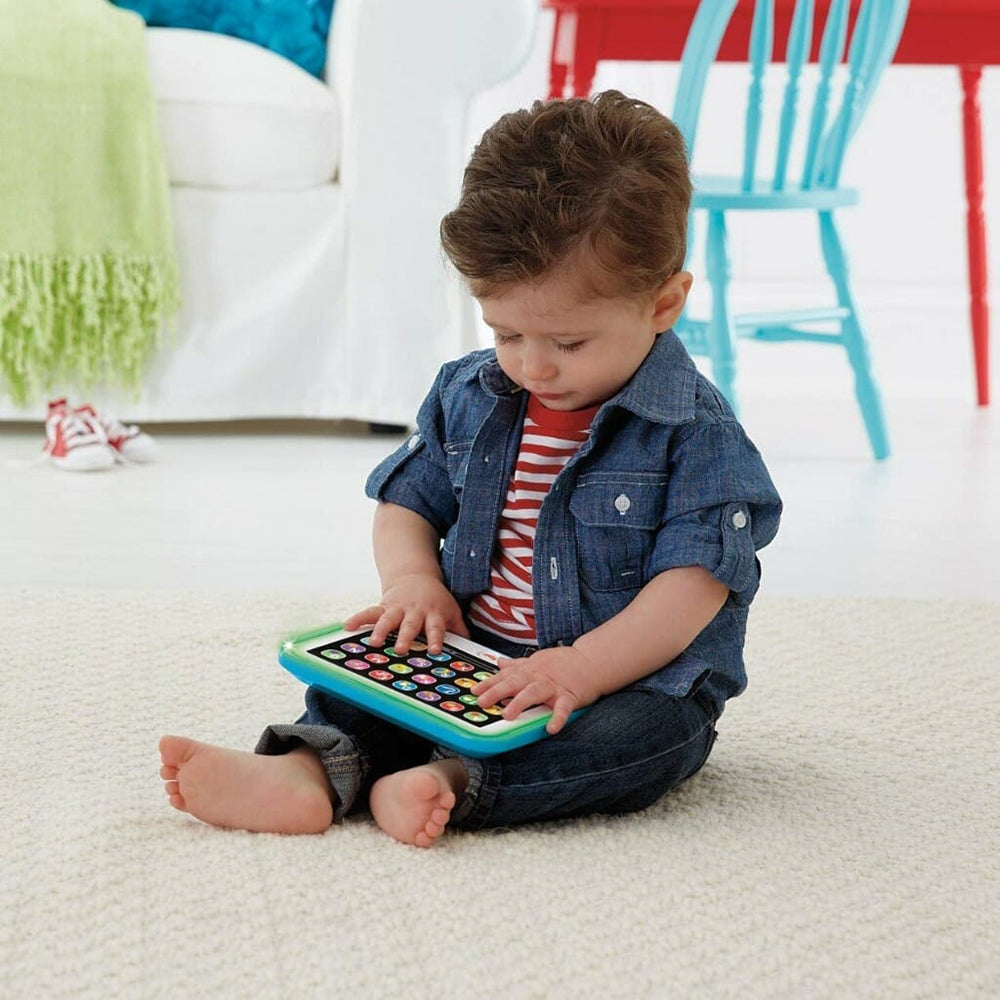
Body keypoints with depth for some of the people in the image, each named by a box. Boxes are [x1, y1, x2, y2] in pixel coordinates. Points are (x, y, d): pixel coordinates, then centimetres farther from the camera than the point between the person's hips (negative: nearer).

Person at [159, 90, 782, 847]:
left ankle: (453, 782, -50)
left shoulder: (695, 430, -12)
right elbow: (408, 502, 17)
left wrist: (584, 669, -32)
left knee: (651, 732, -35)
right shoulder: (468, 396, 6)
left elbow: (695, 583, -19)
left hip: (634, 677, -4)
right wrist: (414, 580, -7)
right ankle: (311, 766, -42)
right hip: (469, 659, 5)